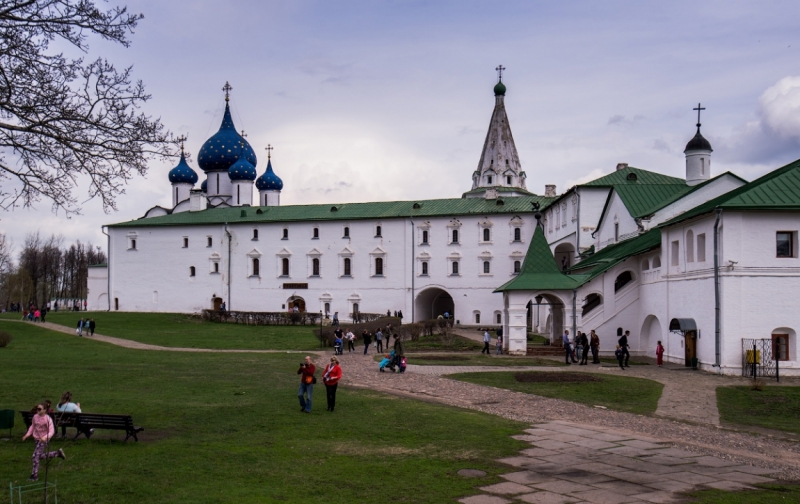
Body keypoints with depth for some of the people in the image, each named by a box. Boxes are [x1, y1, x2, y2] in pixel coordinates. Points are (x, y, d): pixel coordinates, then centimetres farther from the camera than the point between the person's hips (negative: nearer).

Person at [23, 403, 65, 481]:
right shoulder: (35, 417, -2)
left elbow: (52, 431, -23)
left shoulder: (48, 419, -20)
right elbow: (32, 426, 15)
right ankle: (58, 453, 35)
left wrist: (46, 437, -40)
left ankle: (34, 475, 0)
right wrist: (27, 435, 4)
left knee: (36, 456, -11)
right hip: (37, 439, 7)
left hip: (44, 440, -7)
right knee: (40, 456, 17)